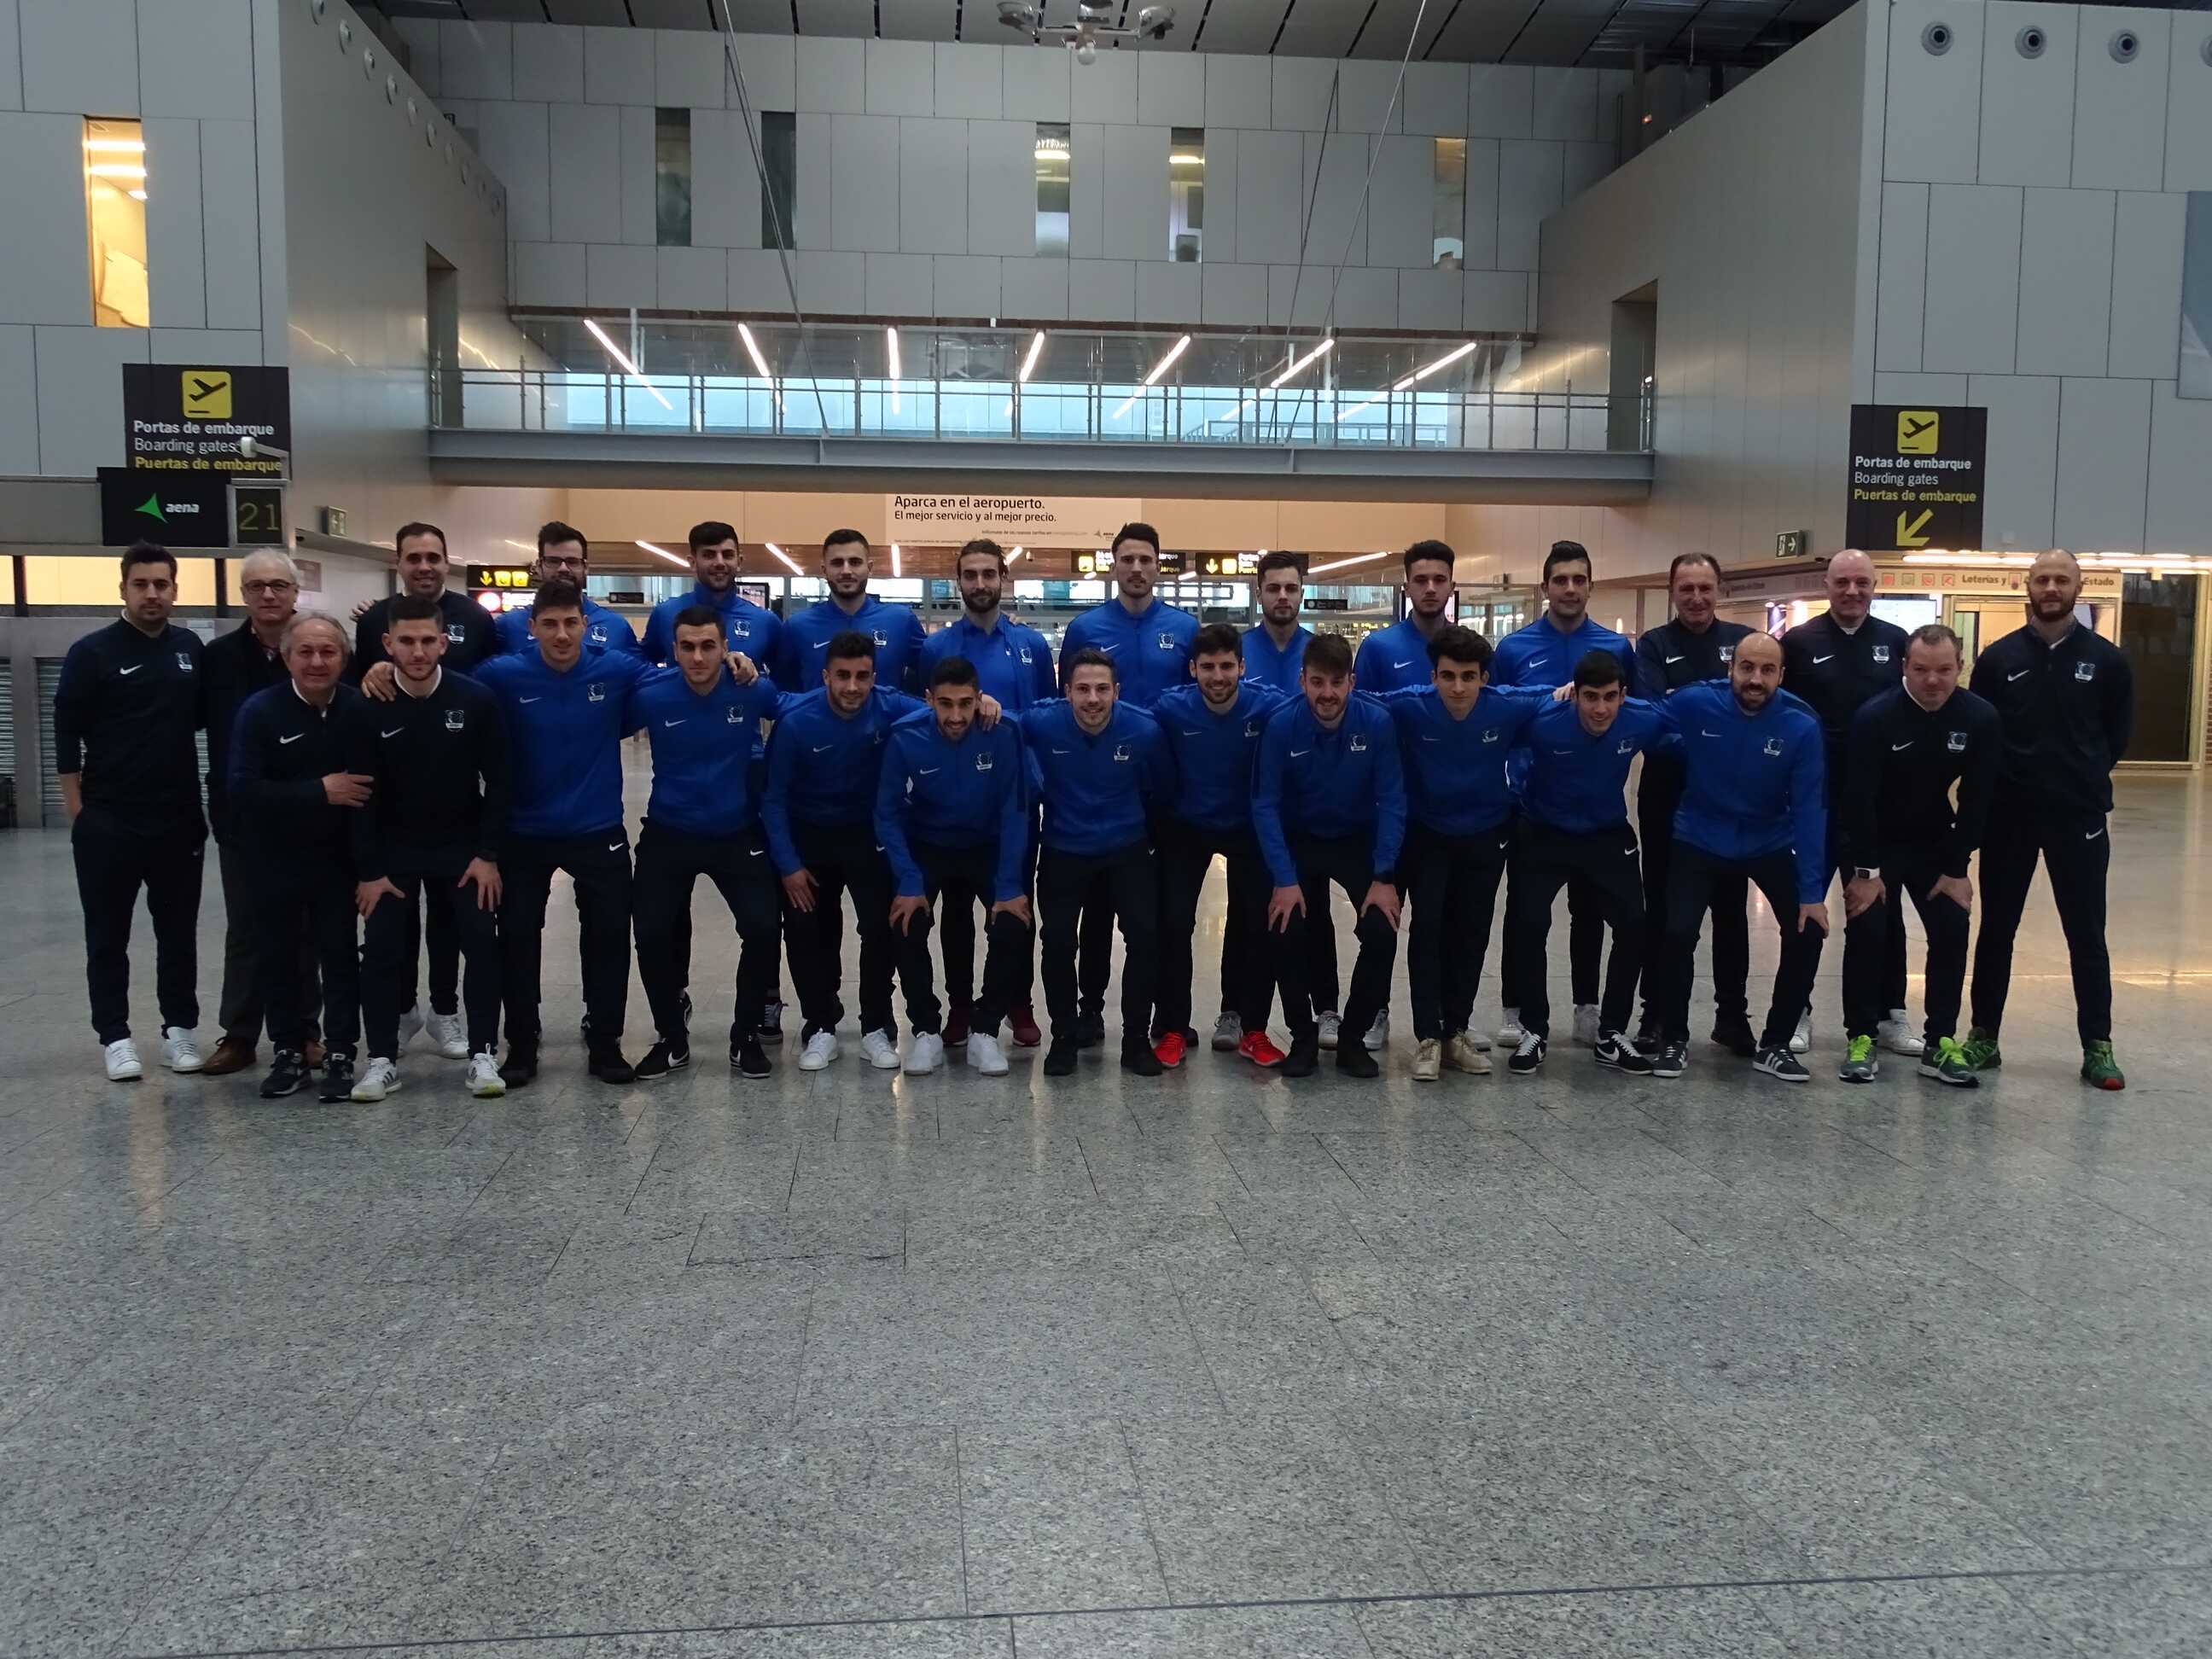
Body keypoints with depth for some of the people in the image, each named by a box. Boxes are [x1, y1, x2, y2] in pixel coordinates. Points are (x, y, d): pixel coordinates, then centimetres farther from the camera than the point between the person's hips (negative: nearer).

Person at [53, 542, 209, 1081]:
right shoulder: (92, 652, -5)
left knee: (179, 932, 9)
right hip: (108, 823, -3)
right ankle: (115, 1037, 13)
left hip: (180, 819, 3)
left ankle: (179, 1029, 19)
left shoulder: (191, 647, 5)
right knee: (108, 936, 5)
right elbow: (66, 733, -4)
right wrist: (78, 811, -7)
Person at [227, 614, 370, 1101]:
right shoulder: (260, 710, -11)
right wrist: (320, 791, -23)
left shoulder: (358, 707, -7)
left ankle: (340, 1055, 10)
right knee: (278, 956, 9)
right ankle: (288, 1054, 21)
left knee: (340, 955, 1)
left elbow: (375, 777, -4)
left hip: (337, 855, 0)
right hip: (275, 858, 0)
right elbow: (243, 788, -19)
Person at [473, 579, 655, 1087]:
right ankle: (521, 1047, 25)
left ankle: (605, 1045, 23)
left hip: (599, 833, 0)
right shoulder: (503, 676, -10)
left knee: (609, 939, 7)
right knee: (518, 941, 8)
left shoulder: (617, 671, -8)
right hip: (525, 834, 0)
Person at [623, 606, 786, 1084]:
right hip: (668, 835, 0)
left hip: (738, 834, 0)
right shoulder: (651, 697, -14)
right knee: (652, 935, -4)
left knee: (762, 929, -10)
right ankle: (672, 1039, 19)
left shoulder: (753, 691, -13)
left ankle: (745, 1037, 11)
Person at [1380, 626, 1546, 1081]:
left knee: (1472, 934, 9)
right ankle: (1427, 1037, -1)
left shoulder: (1509, 709, -21)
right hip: (1426, 834, -2)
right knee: (1427, 928, -9)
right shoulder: (1408, 707, -25)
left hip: (1487, 835, 2)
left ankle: (1456, 1032, 22)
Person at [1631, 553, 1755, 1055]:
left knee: (1731, 907, 9)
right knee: (1663, 907, 6)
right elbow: (1651, 710, -15)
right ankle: (1656, 1013, 16)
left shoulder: (1745, 640, 7)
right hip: (1667, 796, -1)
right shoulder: (1653, 645, 2)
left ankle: (1732, 1014, 20)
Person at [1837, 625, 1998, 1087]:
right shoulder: (1874, 716, -22)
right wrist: (1866, 870, -21)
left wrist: (1956, 868, -10)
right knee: (1867, 928, -11)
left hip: (1934, 841, 3)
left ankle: (1940, 1043, 4)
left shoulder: (1980, 718, -13)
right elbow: (1860, 797, -22)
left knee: (1952, 928, -6)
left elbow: (1976, 800, -9)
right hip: (1872, 840, -3)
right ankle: (1860, 1039, 1)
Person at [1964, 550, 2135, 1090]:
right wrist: (2005, 779, 4)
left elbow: (2118, 735, 9)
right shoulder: (1999, 657, 1)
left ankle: (2097, 1047, 12)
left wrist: (2084, 779, 6)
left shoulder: (2107, 659, 1)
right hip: (2008, 815, 1)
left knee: (2086, 933, 4)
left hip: (2079, 817, -1)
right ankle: (1984, 1036, 18)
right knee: (1996, 929, 8)